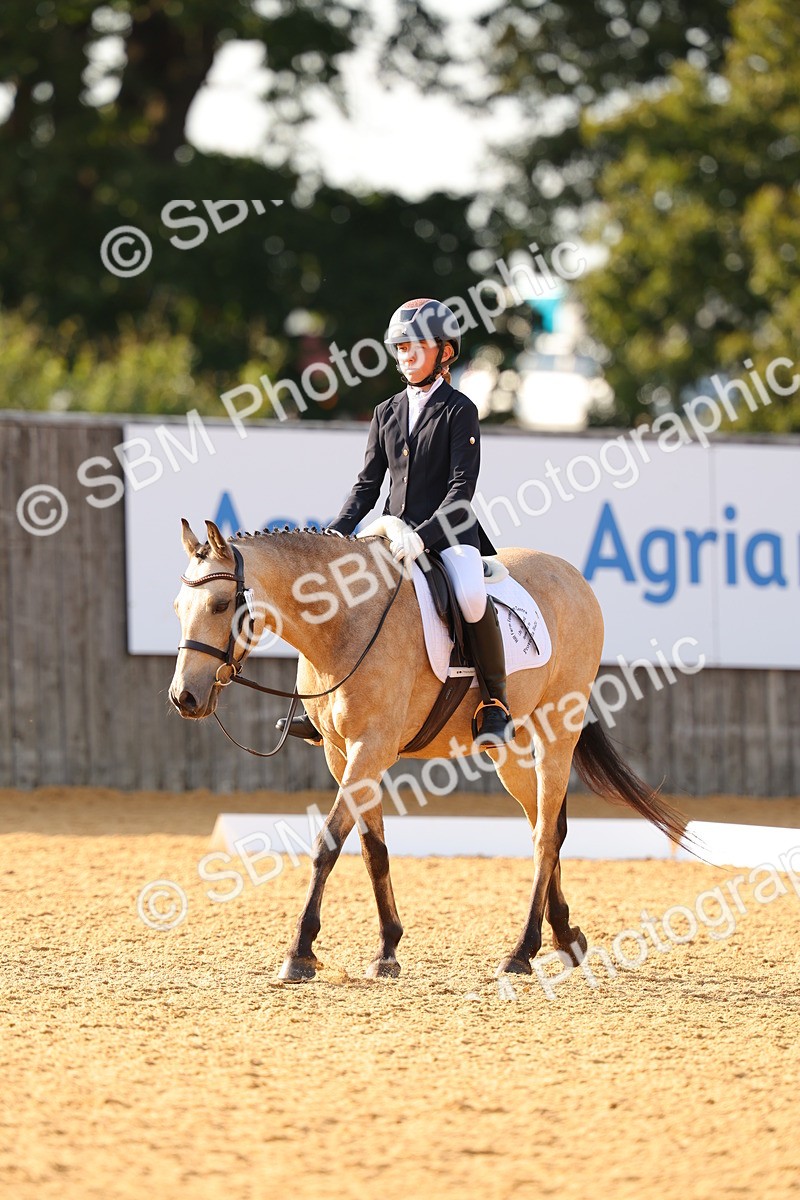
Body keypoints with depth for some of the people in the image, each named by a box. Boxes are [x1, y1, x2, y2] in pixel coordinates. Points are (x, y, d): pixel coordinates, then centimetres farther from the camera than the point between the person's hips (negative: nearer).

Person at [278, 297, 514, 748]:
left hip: (448, 531, -6)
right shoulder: (387, 413, 14)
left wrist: (423, 536, -25)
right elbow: (369, 483, 14)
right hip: (395, 533, 6)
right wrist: (337, 532, -3)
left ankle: (497, 702, -18)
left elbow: (462, 488, -13)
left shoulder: (459, 410, -4)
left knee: (473, 599, -34)